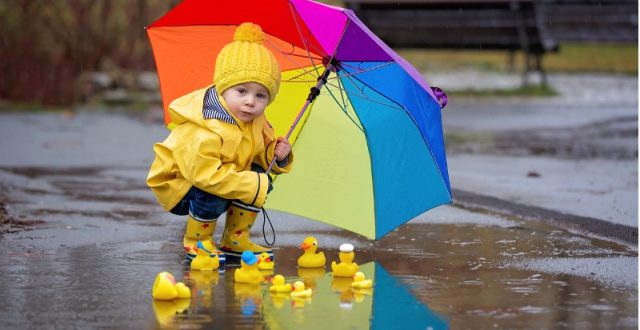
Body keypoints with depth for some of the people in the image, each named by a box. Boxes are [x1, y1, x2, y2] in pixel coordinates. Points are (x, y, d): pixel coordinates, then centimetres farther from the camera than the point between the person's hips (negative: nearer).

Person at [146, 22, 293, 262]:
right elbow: (205, 174, -41)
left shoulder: (256, 122, -7)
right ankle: (195, 242, -8)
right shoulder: (204, 133, -36)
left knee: (258, 177, -6)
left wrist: (276, 154, -16)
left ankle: (235, 240, 6)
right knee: (213, 194, -35)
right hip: (178, 188, -8)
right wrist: (254, 185, -37)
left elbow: (264, 148, 9)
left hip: (221, 177, 8)